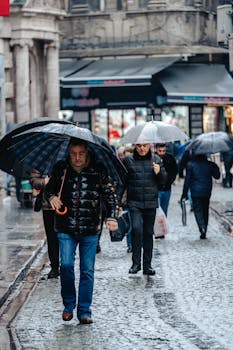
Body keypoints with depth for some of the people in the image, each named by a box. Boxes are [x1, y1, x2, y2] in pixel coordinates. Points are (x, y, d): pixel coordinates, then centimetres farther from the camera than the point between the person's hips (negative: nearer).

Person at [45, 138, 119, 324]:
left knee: (87, 270, 2)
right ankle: (68, 305, 10)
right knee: (66, 264, -11)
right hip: (66, 228, 0)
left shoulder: (98, 170, -2)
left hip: (90, 229, 0)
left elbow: (110, 194, 4)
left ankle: (84, 311, 12)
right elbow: (49, 188, 15)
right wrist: (51, 197, -8)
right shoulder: (61, 169, 1)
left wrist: (112, 217, -10)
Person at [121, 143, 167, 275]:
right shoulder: (128, 160, 2)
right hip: (134, 203, -2)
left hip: (151, 203, 2)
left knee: (148, 232, 7)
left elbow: (163, 180, 11)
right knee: (136, 228, -18)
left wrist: (158, 172, -11)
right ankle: (136, 263, -9)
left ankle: (147, 265, 16)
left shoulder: (156, 159, 7)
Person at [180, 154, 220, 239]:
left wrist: (184, 193, -1)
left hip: (195, 192, -3)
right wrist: (216, 167, 22)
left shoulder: (190, 164, -7)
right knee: (205, 211, 13)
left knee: (198, 210, 1)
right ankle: (204, 232, 16)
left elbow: (187, 180, -5)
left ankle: (202, 228, -23)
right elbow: (217, 176, 9)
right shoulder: (209, 164, -1)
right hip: (207, 192, 3)